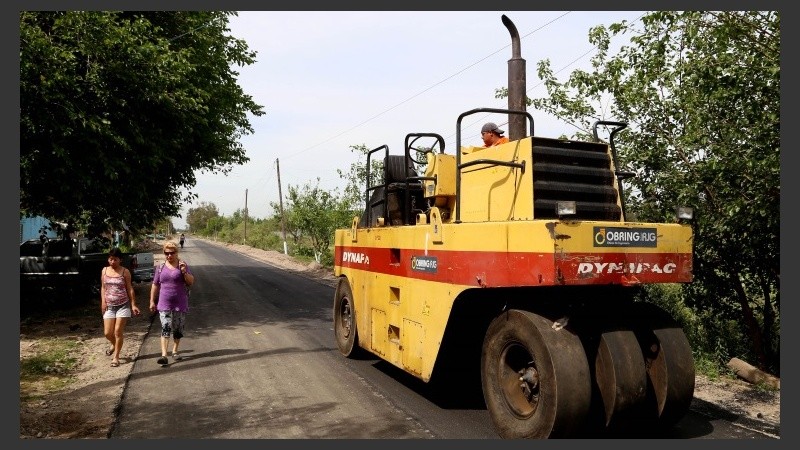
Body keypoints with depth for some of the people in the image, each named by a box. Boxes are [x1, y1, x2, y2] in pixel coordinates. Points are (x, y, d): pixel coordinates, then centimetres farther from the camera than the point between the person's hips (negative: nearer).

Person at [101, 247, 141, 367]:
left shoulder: (125, 272, -4)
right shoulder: (105, 270, 5)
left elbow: (129, 289, -2)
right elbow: (103, 287, 11)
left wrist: (133, 305, -6)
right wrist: (103, 301, -2)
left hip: (123, 305, -3)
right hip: (109, 306, 3)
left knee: (118, 331, -5)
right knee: (107, 333, 2)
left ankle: (116, 356, 8)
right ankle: (114, 345, 37)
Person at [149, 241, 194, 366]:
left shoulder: (182, 265, 0)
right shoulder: (161, 267, 5)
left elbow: (191, 282, -5)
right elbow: (155, 285, 11)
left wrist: (184, 272, -21)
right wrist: (152, 301, 10)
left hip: (180, 304, 0)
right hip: (164, 304, 0)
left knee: (178, 329, 9)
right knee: (166, 328, -11)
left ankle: (175, 351, 26)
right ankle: (164, 355, -16)